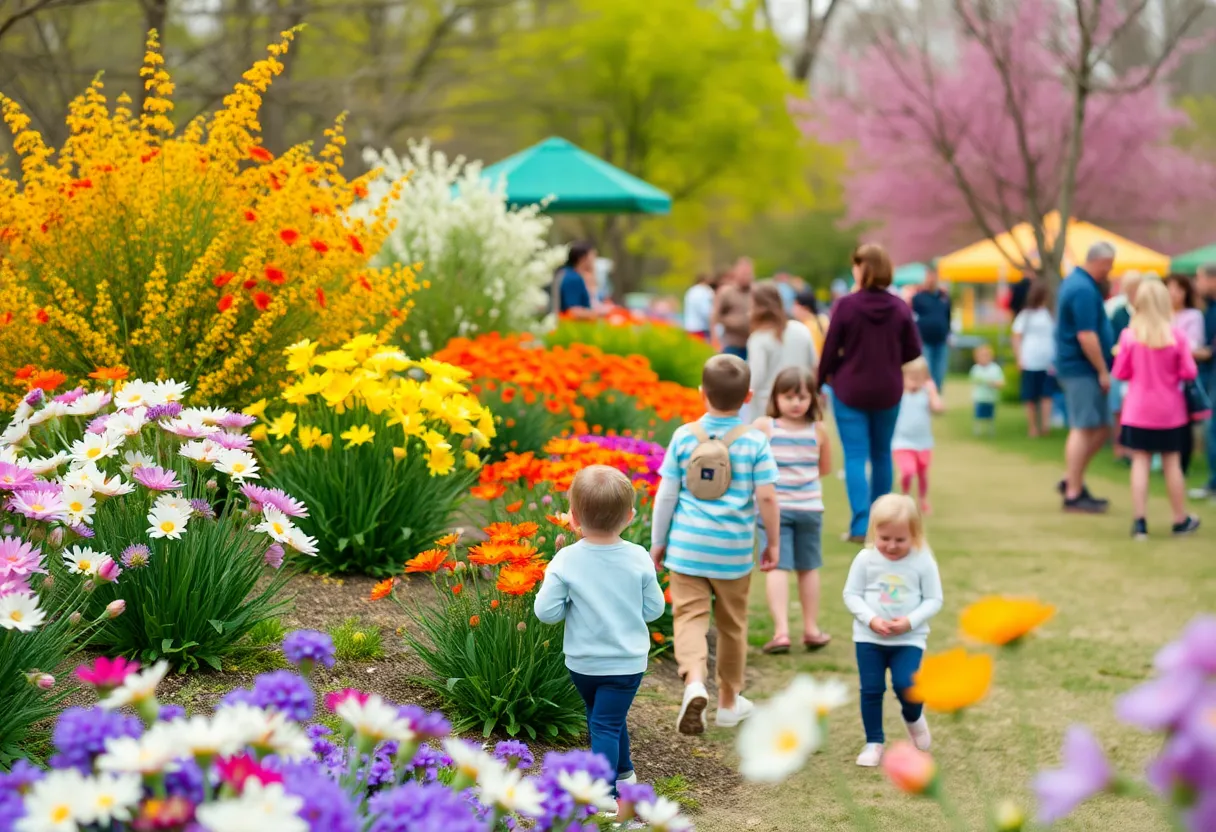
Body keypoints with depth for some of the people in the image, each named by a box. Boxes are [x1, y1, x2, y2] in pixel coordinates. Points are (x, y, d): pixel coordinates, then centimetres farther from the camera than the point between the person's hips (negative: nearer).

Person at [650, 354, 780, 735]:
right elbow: (767, 497, -8)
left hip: (687, 546, 0)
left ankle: (694, 681, -30)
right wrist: (773, 544, 6)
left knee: (690, 615, -3)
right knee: (732, 624, 16)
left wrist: (658, 541, 11)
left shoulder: (684, 436, -4)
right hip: (734, 549, 1)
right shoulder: (755, 442, -7)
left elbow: (666, 493, -1)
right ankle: (729, 701, 30)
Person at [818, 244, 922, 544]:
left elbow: (830, 351, -9)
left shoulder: (846, 305, -15)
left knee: (855, 456, 0)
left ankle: (860, 525, -10)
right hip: (888, 392, 3)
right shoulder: (900, 308, -6)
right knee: (882, 455, 17)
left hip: (850, 390, -3)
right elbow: (912, 351, -1)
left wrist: (821, 380, 8)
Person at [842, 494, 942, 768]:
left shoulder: (923, 562, -8)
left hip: (909, 638, -1)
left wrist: (910, 621, -19)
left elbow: (934, 600, -4)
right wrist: (871, 619, -17)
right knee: (871, 690, 2)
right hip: (868, 637, 2)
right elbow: (851, 594, -2)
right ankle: (874, 742, 16)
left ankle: (914, 718, 18)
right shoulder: (865, 559, -6)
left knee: (905, 685, -15)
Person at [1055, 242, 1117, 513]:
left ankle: (1071, 480, 18)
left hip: (1073, 366, 10)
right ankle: (1073, 494, -2)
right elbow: (1086, 336, -23)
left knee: (1102, 427, 13)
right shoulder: (1084, 290, -18)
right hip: (1082, 369, -10)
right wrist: (1103, 371, -17)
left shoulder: (1074, 282, 15)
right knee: (1083, 429, -6)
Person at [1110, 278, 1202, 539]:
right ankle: (1181, 520, 20)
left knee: (1140, 462, 3)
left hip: (1138, 410, 0)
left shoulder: (1130, 335, -9)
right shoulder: (1177, 336, -10)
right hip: (1170, 411, 0)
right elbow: (1189, 373, -8)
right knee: (1172, 463, 10)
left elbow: (1120, 373, -2)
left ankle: (1139, 520, -4)